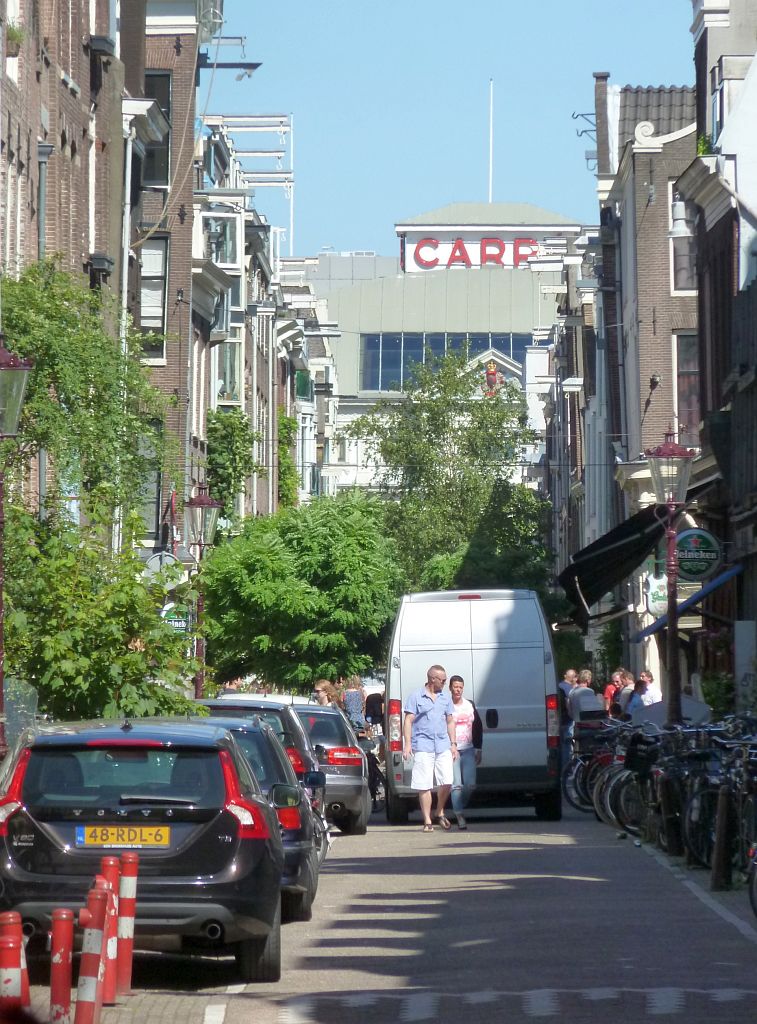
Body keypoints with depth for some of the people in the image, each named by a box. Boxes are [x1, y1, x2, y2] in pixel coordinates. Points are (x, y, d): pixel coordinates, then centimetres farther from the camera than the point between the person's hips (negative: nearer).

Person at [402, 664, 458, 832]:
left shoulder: (445, 697, 16)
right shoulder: (416, 696, 1)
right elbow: (408, 721, -2)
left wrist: (453, 744, 13)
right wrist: (407, 744, -10)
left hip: (443, 747, 4)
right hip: (423, 747, -4)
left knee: (446, 783, -4)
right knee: (424, 786, -4)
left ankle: (440, 813, 19)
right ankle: (427, 821, 2)